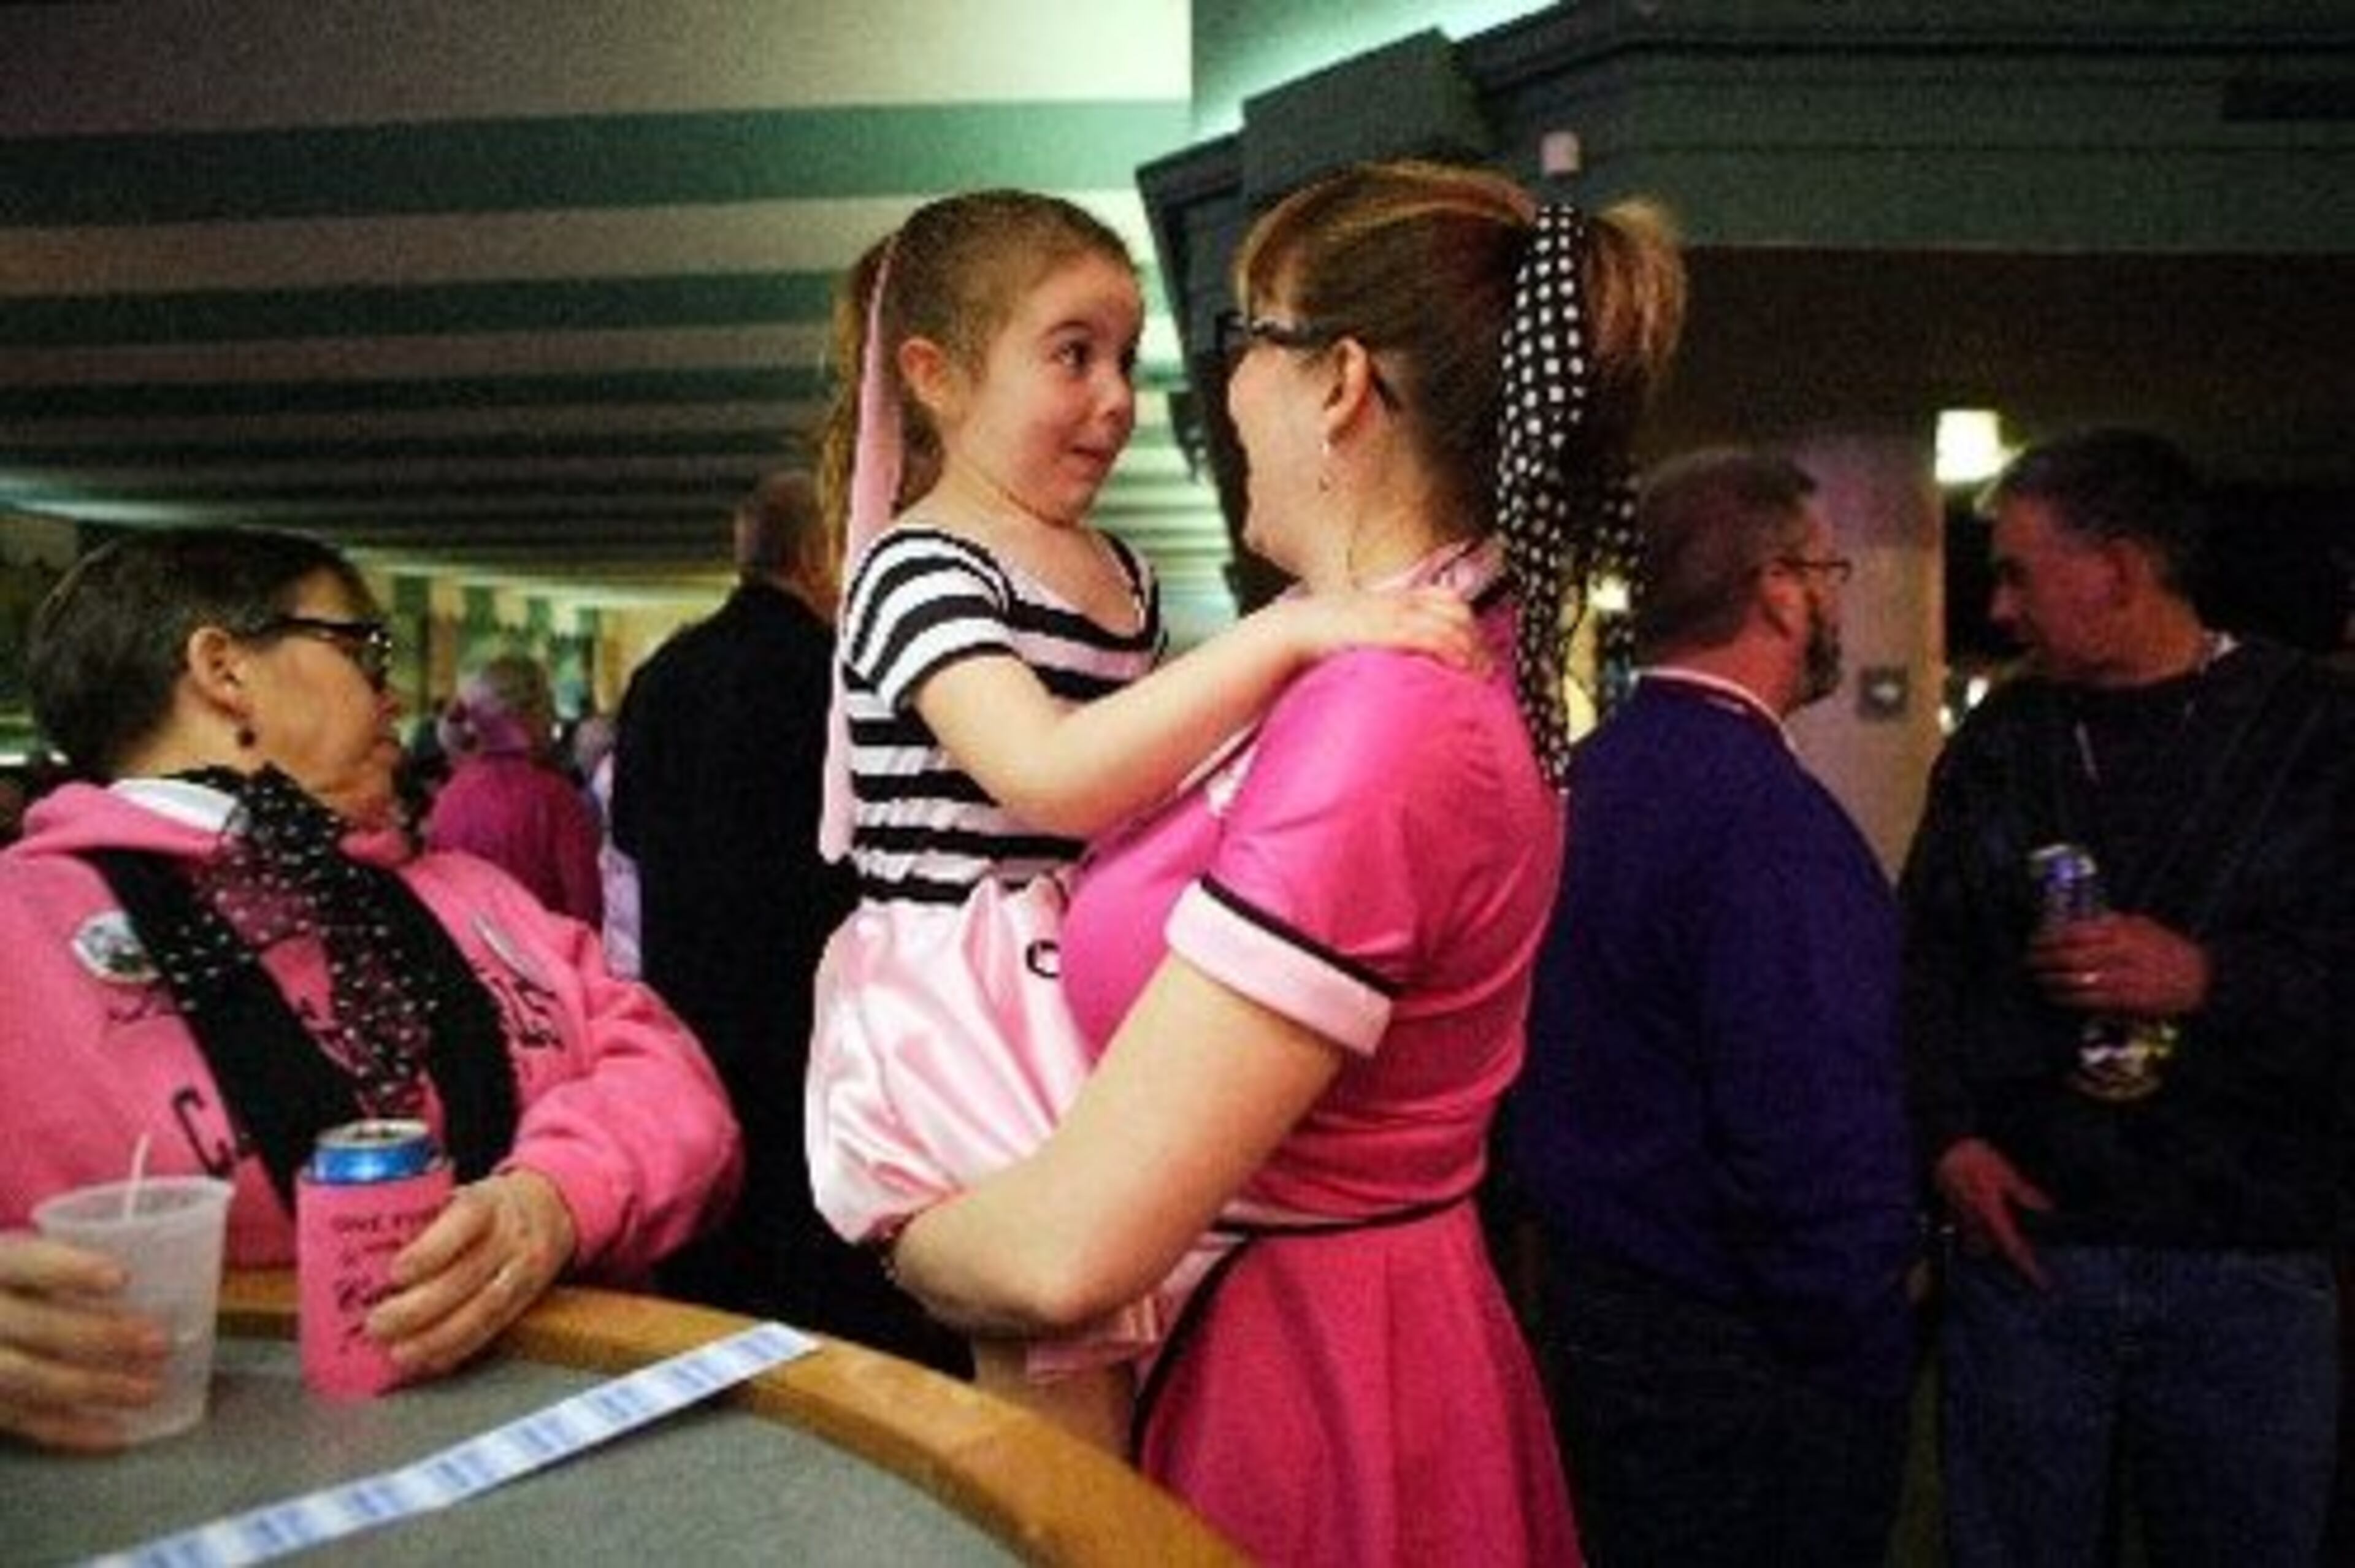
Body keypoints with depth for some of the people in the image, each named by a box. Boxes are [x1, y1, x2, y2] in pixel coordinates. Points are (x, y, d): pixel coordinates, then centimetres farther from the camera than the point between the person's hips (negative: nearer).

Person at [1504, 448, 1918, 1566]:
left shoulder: (1572, 778, 1)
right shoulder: (1768, 818, -24)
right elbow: (1821, 1150, -26)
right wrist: (1867, 1376, -12)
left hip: (1589, 1307, 8)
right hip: (1739, 1361, -8)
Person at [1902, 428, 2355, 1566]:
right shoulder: (1997, 743, 7)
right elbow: (1922, 960, 8)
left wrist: (2210, 976, -20)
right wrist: (1947, 1136, -4)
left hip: (2251, 1262, -2)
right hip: (2023, 1233, 2)